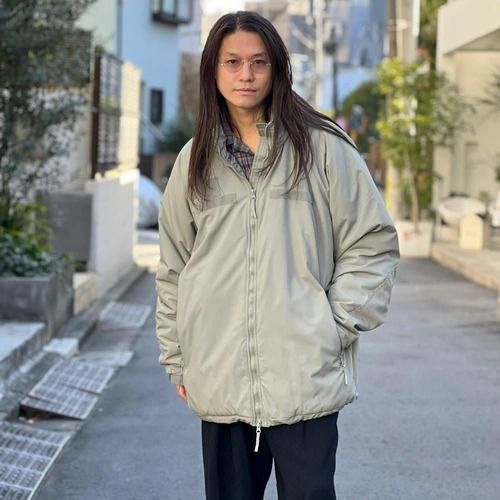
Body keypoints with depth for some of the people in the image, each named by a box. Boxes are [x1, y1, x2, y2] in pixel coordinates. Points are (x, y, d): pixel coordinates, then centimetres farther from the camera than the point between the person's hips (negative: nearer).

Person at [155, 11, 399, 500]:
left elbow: (373, 244, 4)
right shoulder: (195, 160, 11)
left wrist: (338, 326, -4)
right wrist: (176, 358, 13)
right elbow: (173, 267, 16)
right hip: (218, 381, 3)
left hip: (305, 380, -3)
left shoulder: (321, 147, 2)